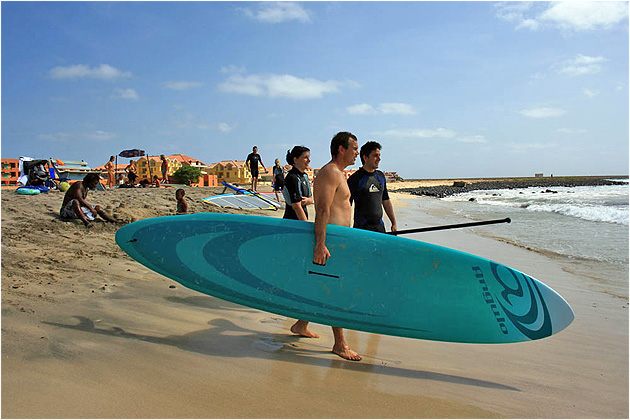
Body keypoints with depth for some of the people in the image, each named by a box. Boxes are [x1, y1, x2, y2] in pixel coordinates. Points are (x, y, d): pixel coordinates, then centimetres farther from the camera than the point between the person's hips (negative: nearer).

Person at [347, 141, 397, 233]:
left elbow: (386, 201, 18)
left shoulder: (381, 176, 11)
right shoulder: (355, 179, -8)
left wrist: (394, 223, 17)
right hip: (361, 228, -5)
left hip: (380, 226, 6)